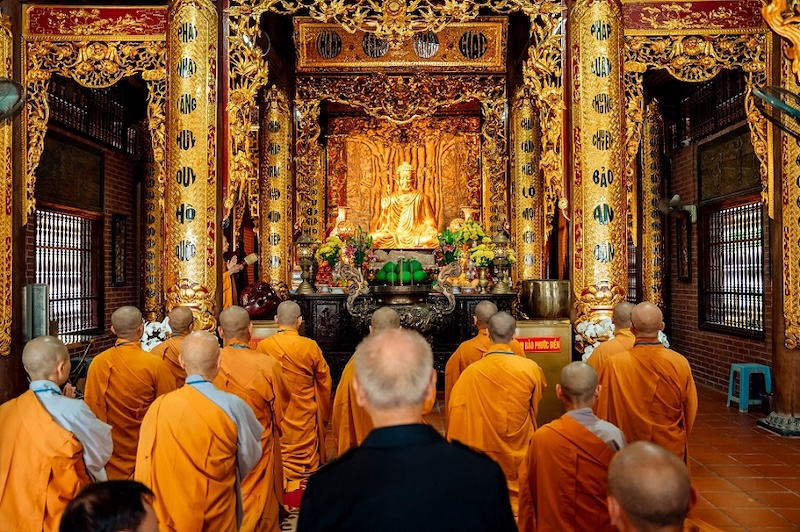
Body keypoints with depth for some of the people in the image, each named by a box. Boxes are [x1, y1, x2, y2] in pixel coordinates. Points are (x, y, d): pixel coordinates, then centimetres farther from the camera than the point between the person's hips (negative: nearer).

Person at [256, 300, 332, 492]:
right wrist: (324, 414, 14)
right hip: (304, 417, -1)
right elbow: (324, 382, -2)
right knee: (304, 454, 13)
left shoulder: (263, 346, -11)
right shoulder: (310, 347, -13)